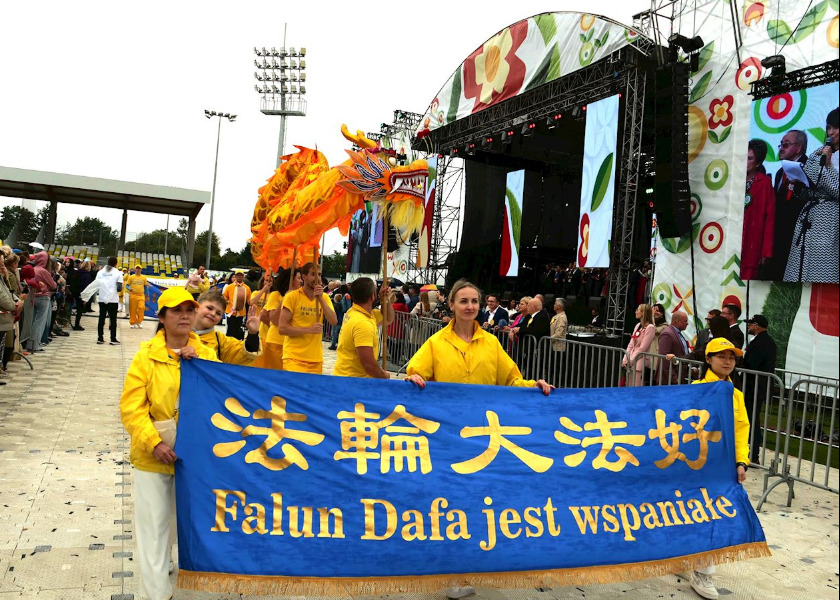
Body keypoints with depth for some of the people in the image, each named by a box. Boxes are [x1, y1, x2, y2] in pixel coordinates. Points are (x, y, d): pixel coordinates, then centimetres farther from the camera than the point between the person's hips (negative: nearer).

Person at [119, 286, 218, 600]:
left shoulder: (206, 354, 2)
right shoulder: (146, 356, -9)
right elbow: (131, 408, -13)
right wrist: (154, 443, -22)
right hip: (154, 456, -3)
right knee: (154, 525, 7)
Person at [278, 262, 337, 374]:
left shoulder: (324, 298, 8)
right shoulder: (292, 297, -6)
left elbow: (333, 321, -6)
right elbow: (282, 328, -10)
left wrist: (321, 299, -14)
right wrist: (309, 330, -16)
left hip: (316, 359, 4)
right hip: (294, 358, -4)